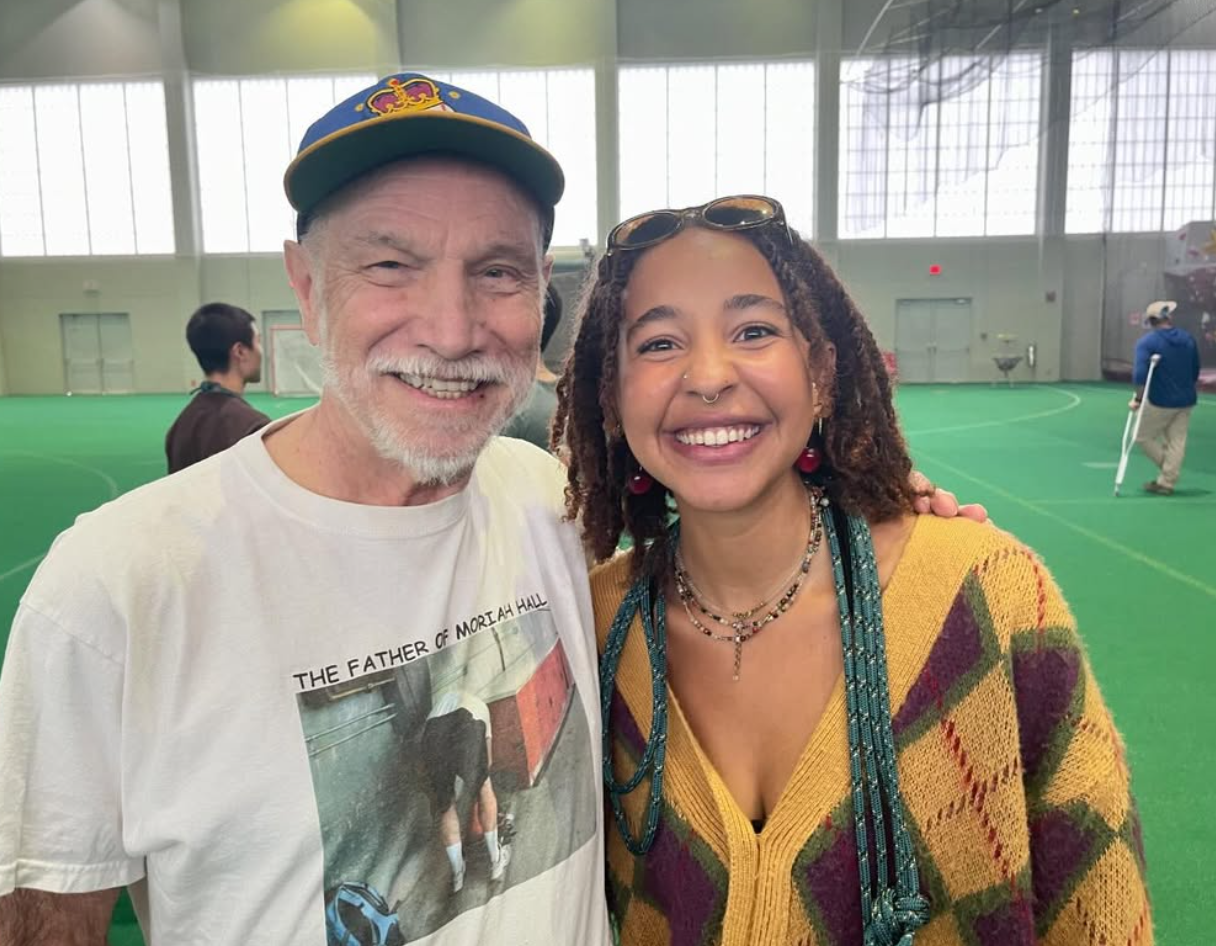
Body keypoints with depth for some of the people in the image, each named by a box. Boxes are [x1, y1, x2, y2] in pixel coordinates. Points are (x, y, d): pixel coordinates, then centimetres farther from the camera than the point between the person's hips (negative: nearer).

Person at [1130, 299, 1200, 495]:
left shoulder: (1147, 342, -11)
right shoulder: (1188, 338, 7)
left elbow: (1140, 374, -21)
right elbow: (1195, 371, 15)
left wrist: (1138, 398, -14)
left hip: (1160, 402, -6)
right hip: (1185, 401, 6)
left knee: (1143, 436, 10)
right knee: (1176, 442, 7)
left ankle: (1168, 475, 12)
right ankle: (1166, 483, 9)